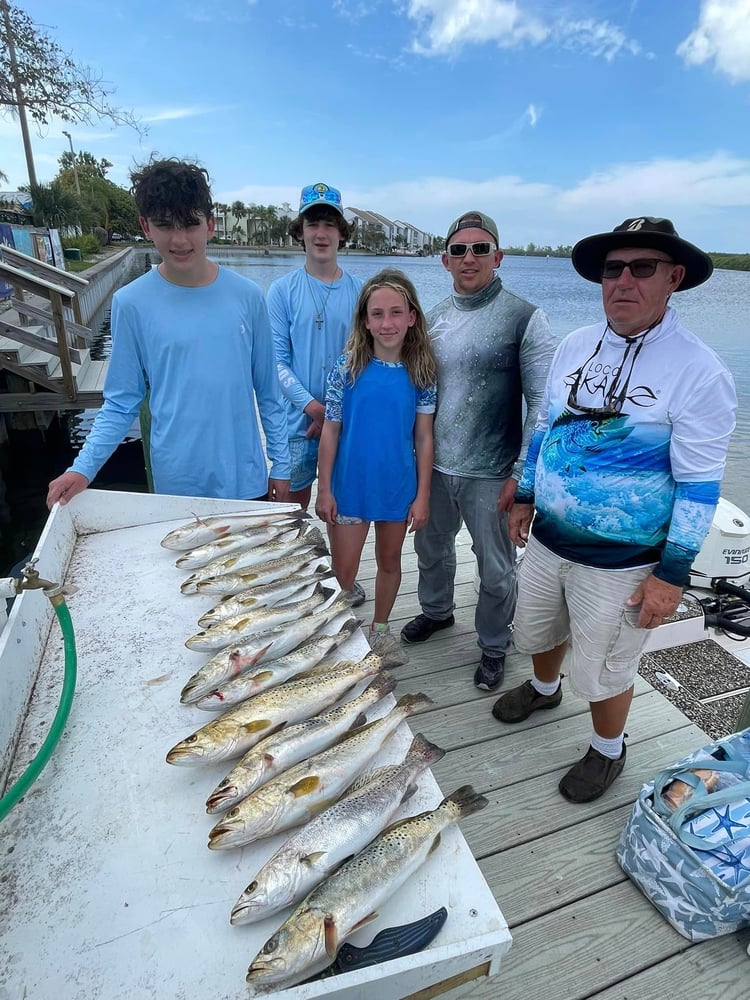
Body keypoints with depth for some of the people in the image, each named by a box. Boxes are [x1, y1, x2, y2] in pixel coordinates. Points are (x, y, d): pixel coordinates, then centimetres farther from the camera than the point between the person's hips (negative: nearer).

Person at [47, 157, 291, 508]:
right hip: (176, 483, -1)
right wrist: (83, 467, -12)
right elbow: (121, 402, -1)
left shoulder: (246, 295, -3)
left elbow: (268, 392, 3)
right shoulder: (131, 303, -6)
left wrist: (281, 463, 3)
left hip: (246, 479, 2)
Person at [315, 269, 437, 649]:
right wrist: (324, 489, -6)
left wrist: (422, 495, -2)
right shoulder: (347, 367, -9)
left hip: (399, 488, 2)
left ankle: (379, 630, 41)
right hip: (350, 486, -1)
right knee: (342, 573, 7)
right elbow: (330, 431, -5)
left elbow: (424, 437, -2)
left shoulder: (420, 371, -5)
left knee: (389, 561, 18)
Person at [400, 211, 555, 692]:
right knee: (432, 548, 22)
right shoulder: (434, 317, 7)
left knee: (496, 568, 8)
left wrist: (522, 473, -14)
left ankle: (494, 646, 32)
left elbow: (542, 402, -10)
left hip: (490, 474, -5)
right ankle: (437, 611, 49)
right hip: (434, 466, 5)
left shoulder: (525, 318, -9)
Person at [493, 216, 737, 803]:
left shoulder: (699, 372, -16)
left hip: (620, 563, -5)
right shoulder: (575, 345, 0)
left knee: (602, 670, 13)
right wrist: (525, 497, 13)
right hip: (547, 539, 6)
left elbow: (699, 485, -15)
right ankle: (544, 689, 58)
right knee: (537, 631, 25)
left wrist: (671, 576, -15)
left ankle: (608, 751, 43)